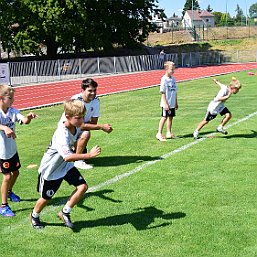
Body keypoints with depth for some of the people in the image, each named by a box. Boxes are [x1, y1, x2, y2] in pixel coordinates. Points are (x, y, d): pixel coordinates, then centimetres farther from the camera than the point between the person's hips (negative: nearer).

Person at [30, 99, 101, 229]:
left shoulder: (77, 128, -10)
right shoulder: (61, 134, -37)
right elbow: (67, 157, -50)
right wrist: (89, 155, -54)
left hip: (66, 166, 7)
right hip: (50, 169, -7)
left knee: (82, 186, -10)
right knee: (46, 198, 11)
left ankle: (65, 213, 9)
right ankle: (34, 216, 43)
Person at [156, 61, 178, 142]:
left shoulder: (173, 79, 7)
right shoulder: (164, 79, -14)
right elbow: (163, 92, -15)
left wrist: (176, 102, 16)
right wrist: (166, 103, -19)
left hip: (172, 103, 7)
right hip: (166, 103, -7)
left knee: (171, 117, 11)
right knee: (164, 117, -4)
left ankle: (169, 133, 21)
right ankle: (159, 133, 3)